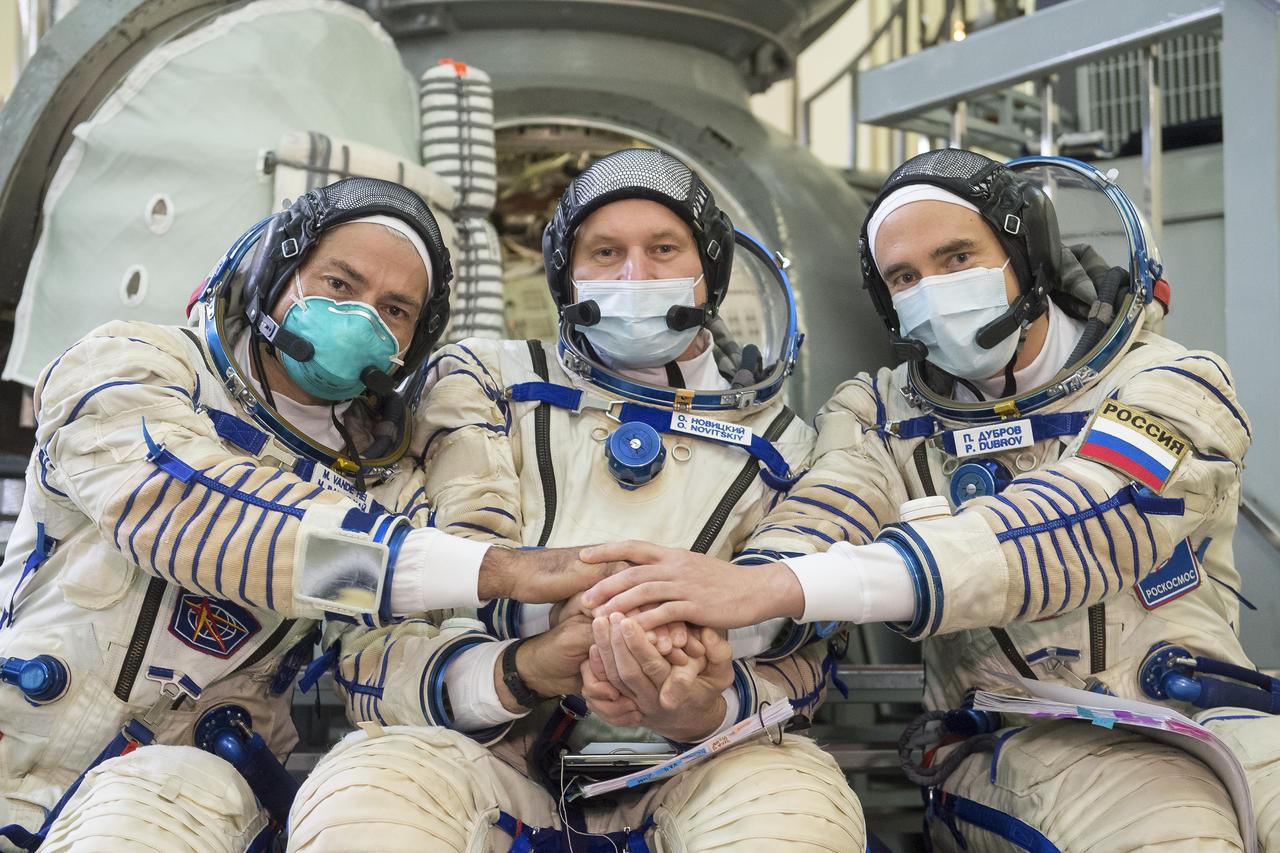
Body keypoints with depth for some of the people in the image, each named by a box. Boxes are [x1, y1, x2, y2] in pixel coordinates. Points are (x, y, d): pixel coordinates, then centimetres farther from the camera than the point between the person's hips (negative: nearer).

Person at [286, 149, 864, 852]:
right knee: (361, 794, -34)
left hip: (681, 772, 2)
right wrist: (521, 670, -24)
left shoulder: (777, 444, 13)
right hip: (486, 755, -1)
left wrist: (702, 714, -21)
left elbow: (797, 666, 4)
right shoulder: (485, 384, 9)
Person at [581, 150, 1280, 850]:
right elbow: (823, 518, -11)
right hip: (1015, 739, -1)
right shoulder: (878, 413, 10)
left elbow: (1065, 531, -19)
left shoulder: (1173, 384, 0)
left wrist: (780, 587, -31)